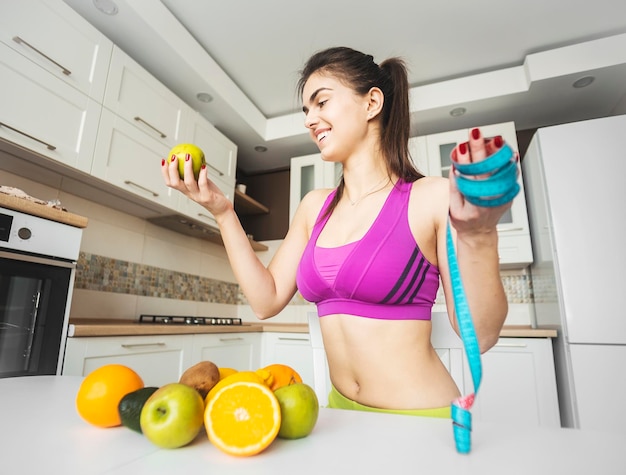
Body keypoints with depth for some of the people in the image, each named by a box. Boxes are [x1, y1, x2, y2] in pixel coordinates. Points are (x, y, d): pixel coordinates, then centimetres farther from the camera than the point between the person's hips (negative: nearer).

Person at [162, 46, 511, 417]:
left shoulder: (432, 197, -13)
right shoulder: (315, 207, 3)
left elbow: (481, 335, -12)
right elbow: (267, 301, 0)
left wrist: (478, 235, -27)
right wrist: (223, 213, -3)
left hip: (420, 417, -4)